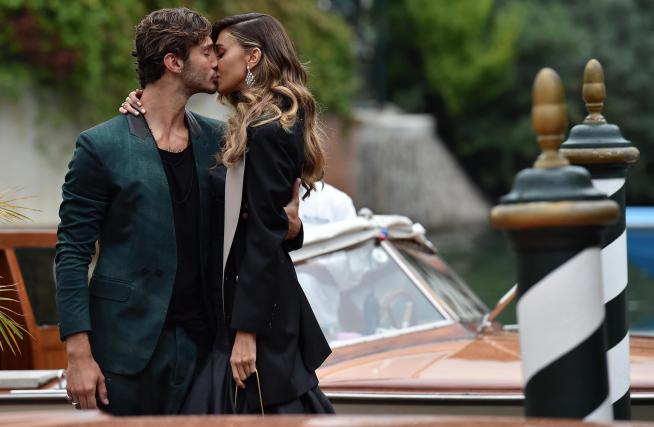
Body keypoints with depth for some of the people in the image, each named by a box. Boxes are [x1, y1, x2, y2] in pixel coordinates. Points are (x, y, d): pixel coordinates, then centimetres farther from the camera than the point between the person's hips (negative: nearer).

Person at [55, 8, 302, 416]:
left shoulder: (218, 140, 9)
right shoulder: (101, 146, -4)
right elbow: (73, 253, -5)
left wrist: (288, 226, -5)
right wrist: (79, 353, -12)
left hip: (201, 338, 4)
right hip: (131, 348, -4)